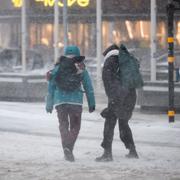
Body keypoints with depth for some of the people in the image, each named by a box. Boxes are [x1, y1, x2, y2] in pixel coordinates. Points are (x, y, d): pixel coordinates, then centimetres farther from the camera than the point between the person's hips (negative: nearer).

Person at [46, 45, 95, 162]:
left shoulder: (58, 68, 8)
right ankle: (69, 148, -9)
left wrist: (49, 104, 12)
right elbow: (89, 87, 5)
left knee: (63, 125, 9)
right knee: (75, 126, 10)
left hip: (60, 101, 1)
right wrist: (92, 104, 9)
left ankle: (66, 148, -13)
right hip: (76, 101, -1)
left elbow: (51, 87, 8)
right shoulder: (81, 69, 5)